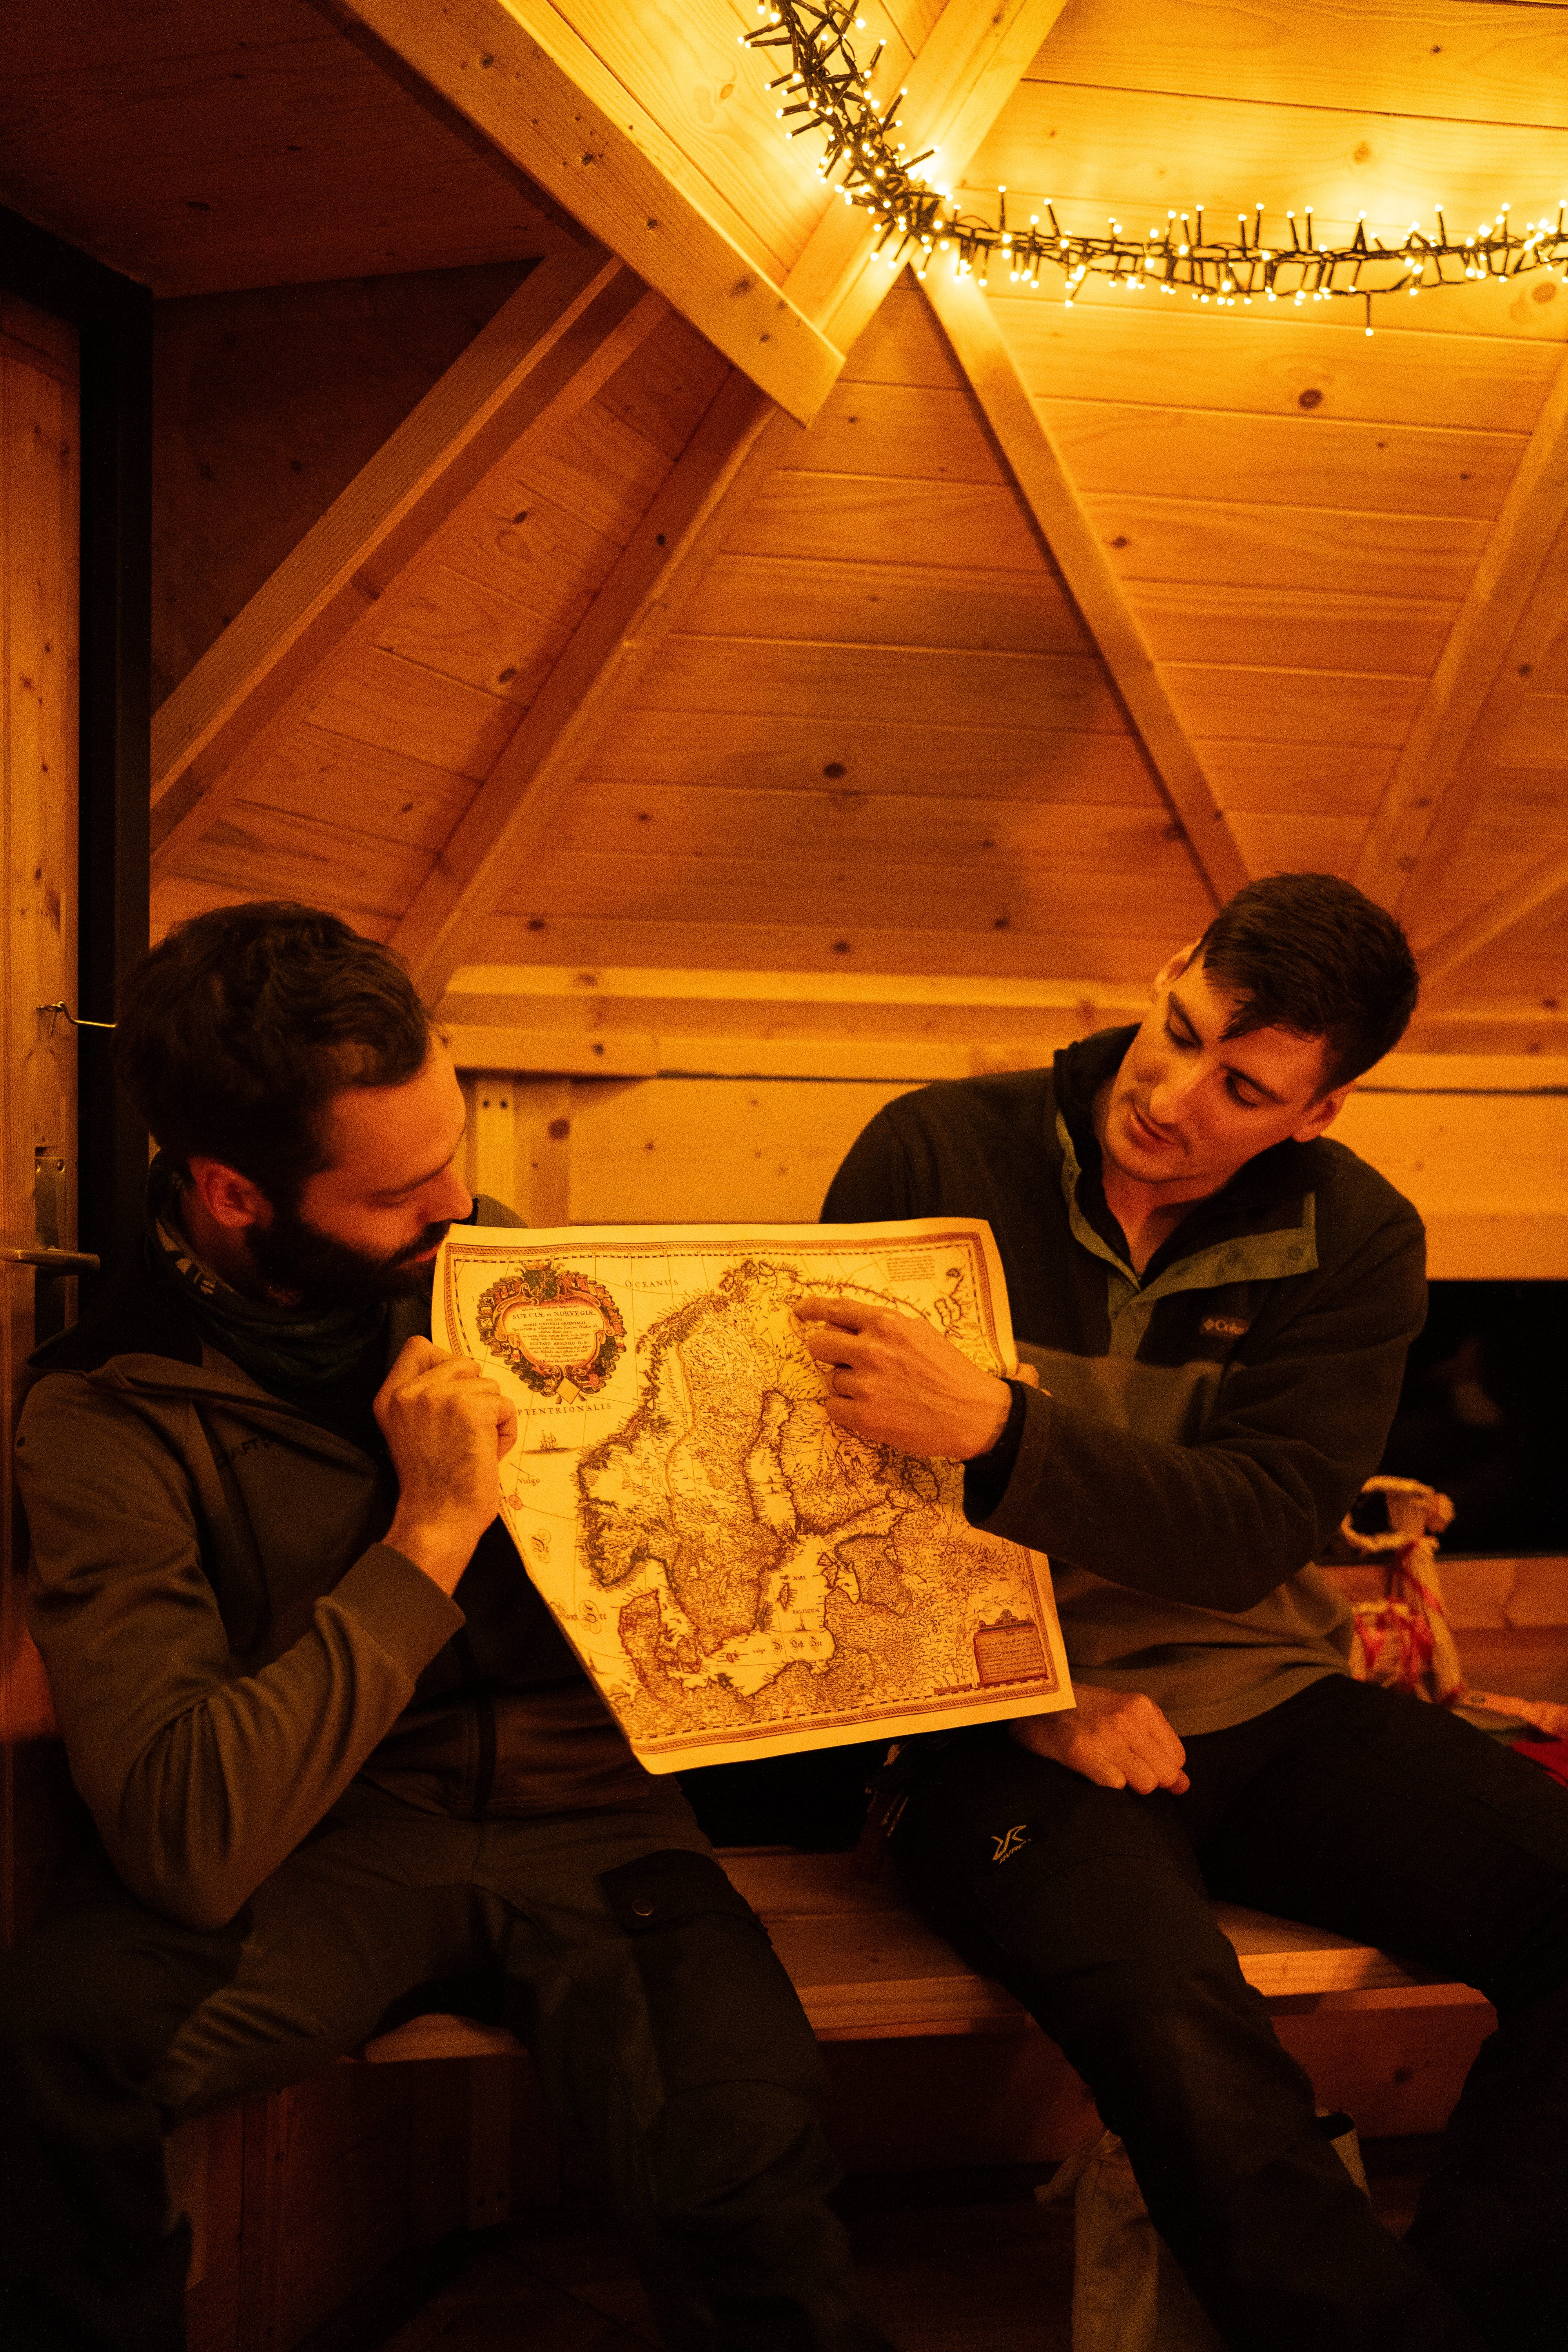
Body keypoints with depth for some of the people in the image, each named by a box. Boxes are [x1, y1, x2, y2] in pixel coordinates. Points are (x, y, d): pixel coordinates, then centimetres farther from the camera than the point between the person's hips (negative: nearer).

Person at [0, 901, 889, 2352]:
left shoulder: (497, 1272, 4)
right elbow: (184, 1841, -19)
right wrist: (432, 1535, -19)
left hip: (587, 1811, 2)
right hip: (327, 1842, -1)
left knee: (748, 2162, -27)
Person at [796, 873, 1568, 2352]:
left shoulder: (1354, 1241, 1)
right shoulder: (938, 1152, -4)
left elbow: (1256, 1530, -11)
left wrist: (995, 1426, -27)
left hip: (1259, 1698, 4)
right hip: (995, 1717, -3)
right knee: (1179, 2035, -31)